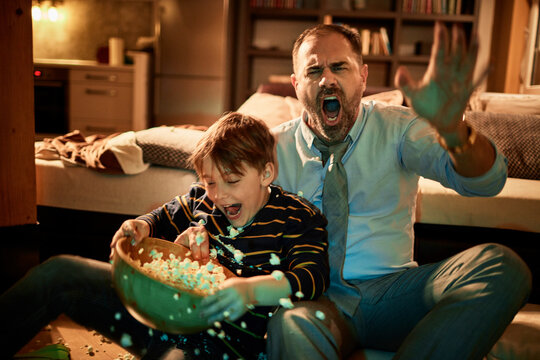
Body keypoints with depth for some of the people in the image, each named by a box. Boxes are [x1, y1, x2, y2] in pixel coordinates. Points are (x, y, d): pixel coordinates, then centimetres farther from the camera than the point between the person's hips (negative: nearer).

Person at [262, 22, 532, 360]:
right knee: (290, 325, -39)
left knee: (501, 265, -24)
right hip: (316, 297, -3)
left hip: (393, 291, 3)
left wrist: (452, 130, -34)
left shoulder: (397, 127, 3)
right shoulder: (275, 146, 6)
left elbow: (486, 181, -11)